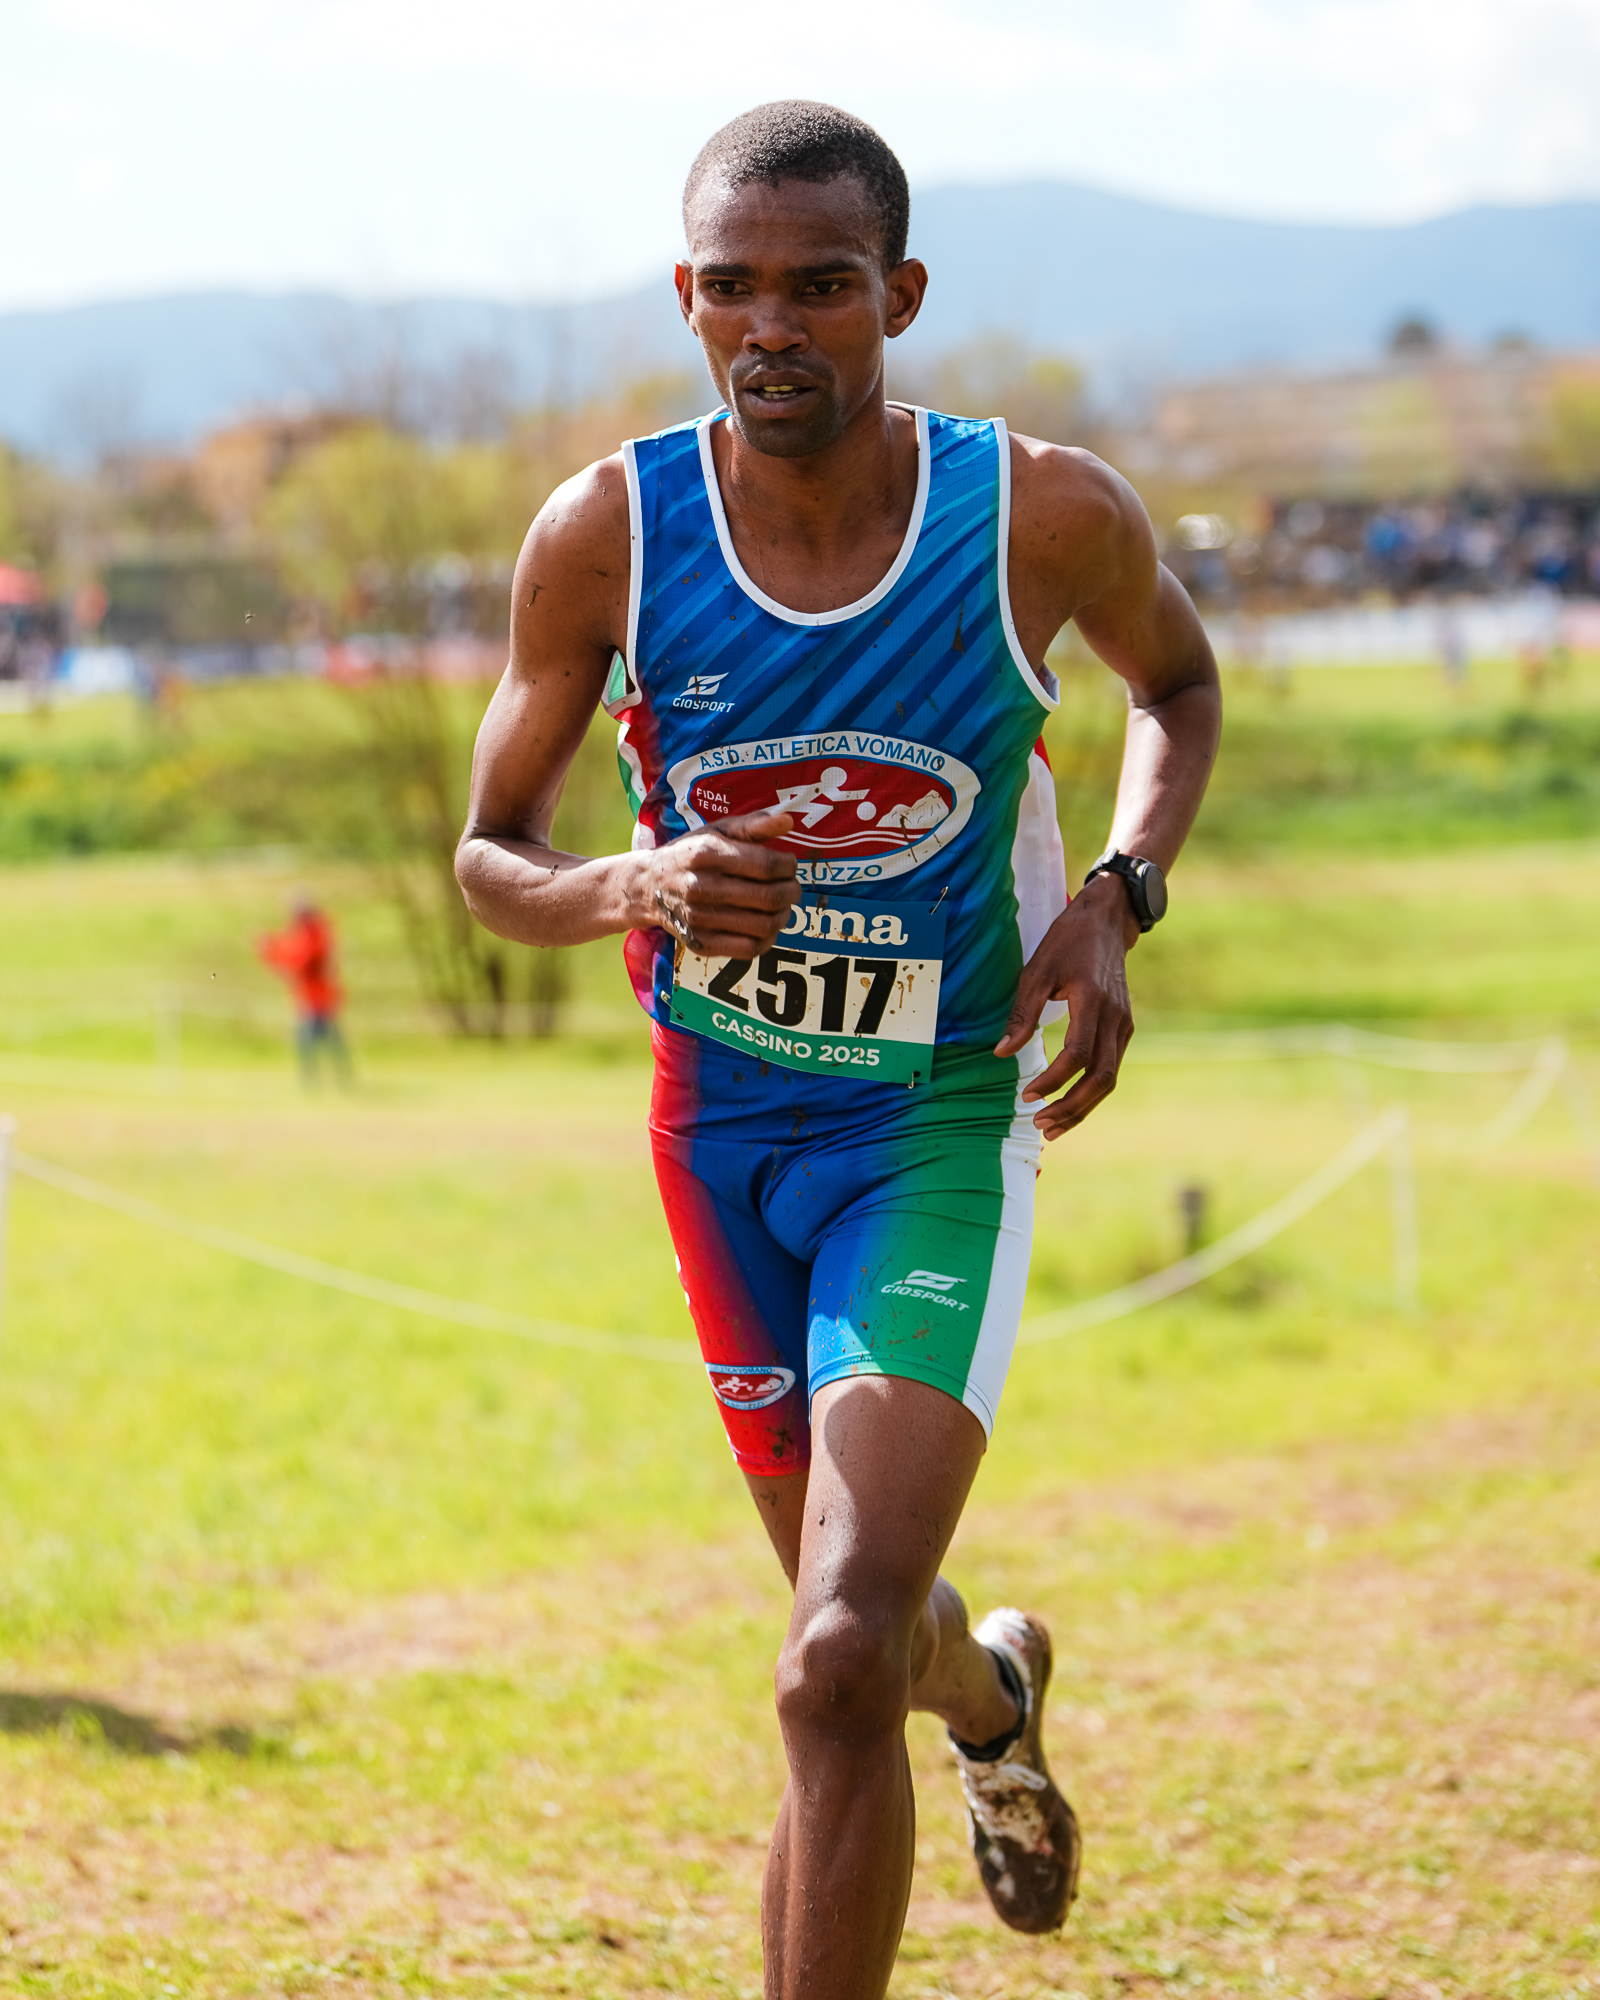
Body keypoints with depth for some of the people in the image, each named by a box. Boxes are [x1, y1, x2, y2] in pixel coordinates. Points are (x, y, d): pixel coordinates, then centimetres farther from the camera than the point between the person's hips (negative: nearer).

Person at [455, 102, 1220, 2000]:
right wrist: (627, 888, -25)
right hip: (722, 1118, 3)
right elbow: (487, 859, -2)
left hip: (941, 1123, -3)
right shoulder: (608, 532, -14)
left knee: (840, 1665, -20)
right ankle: (990, 1689, 57)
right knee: (859, 1628, 19)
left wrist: (1117, 897, -10)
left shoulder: (1047, 518, -16)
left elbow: (1177, 681, 8)